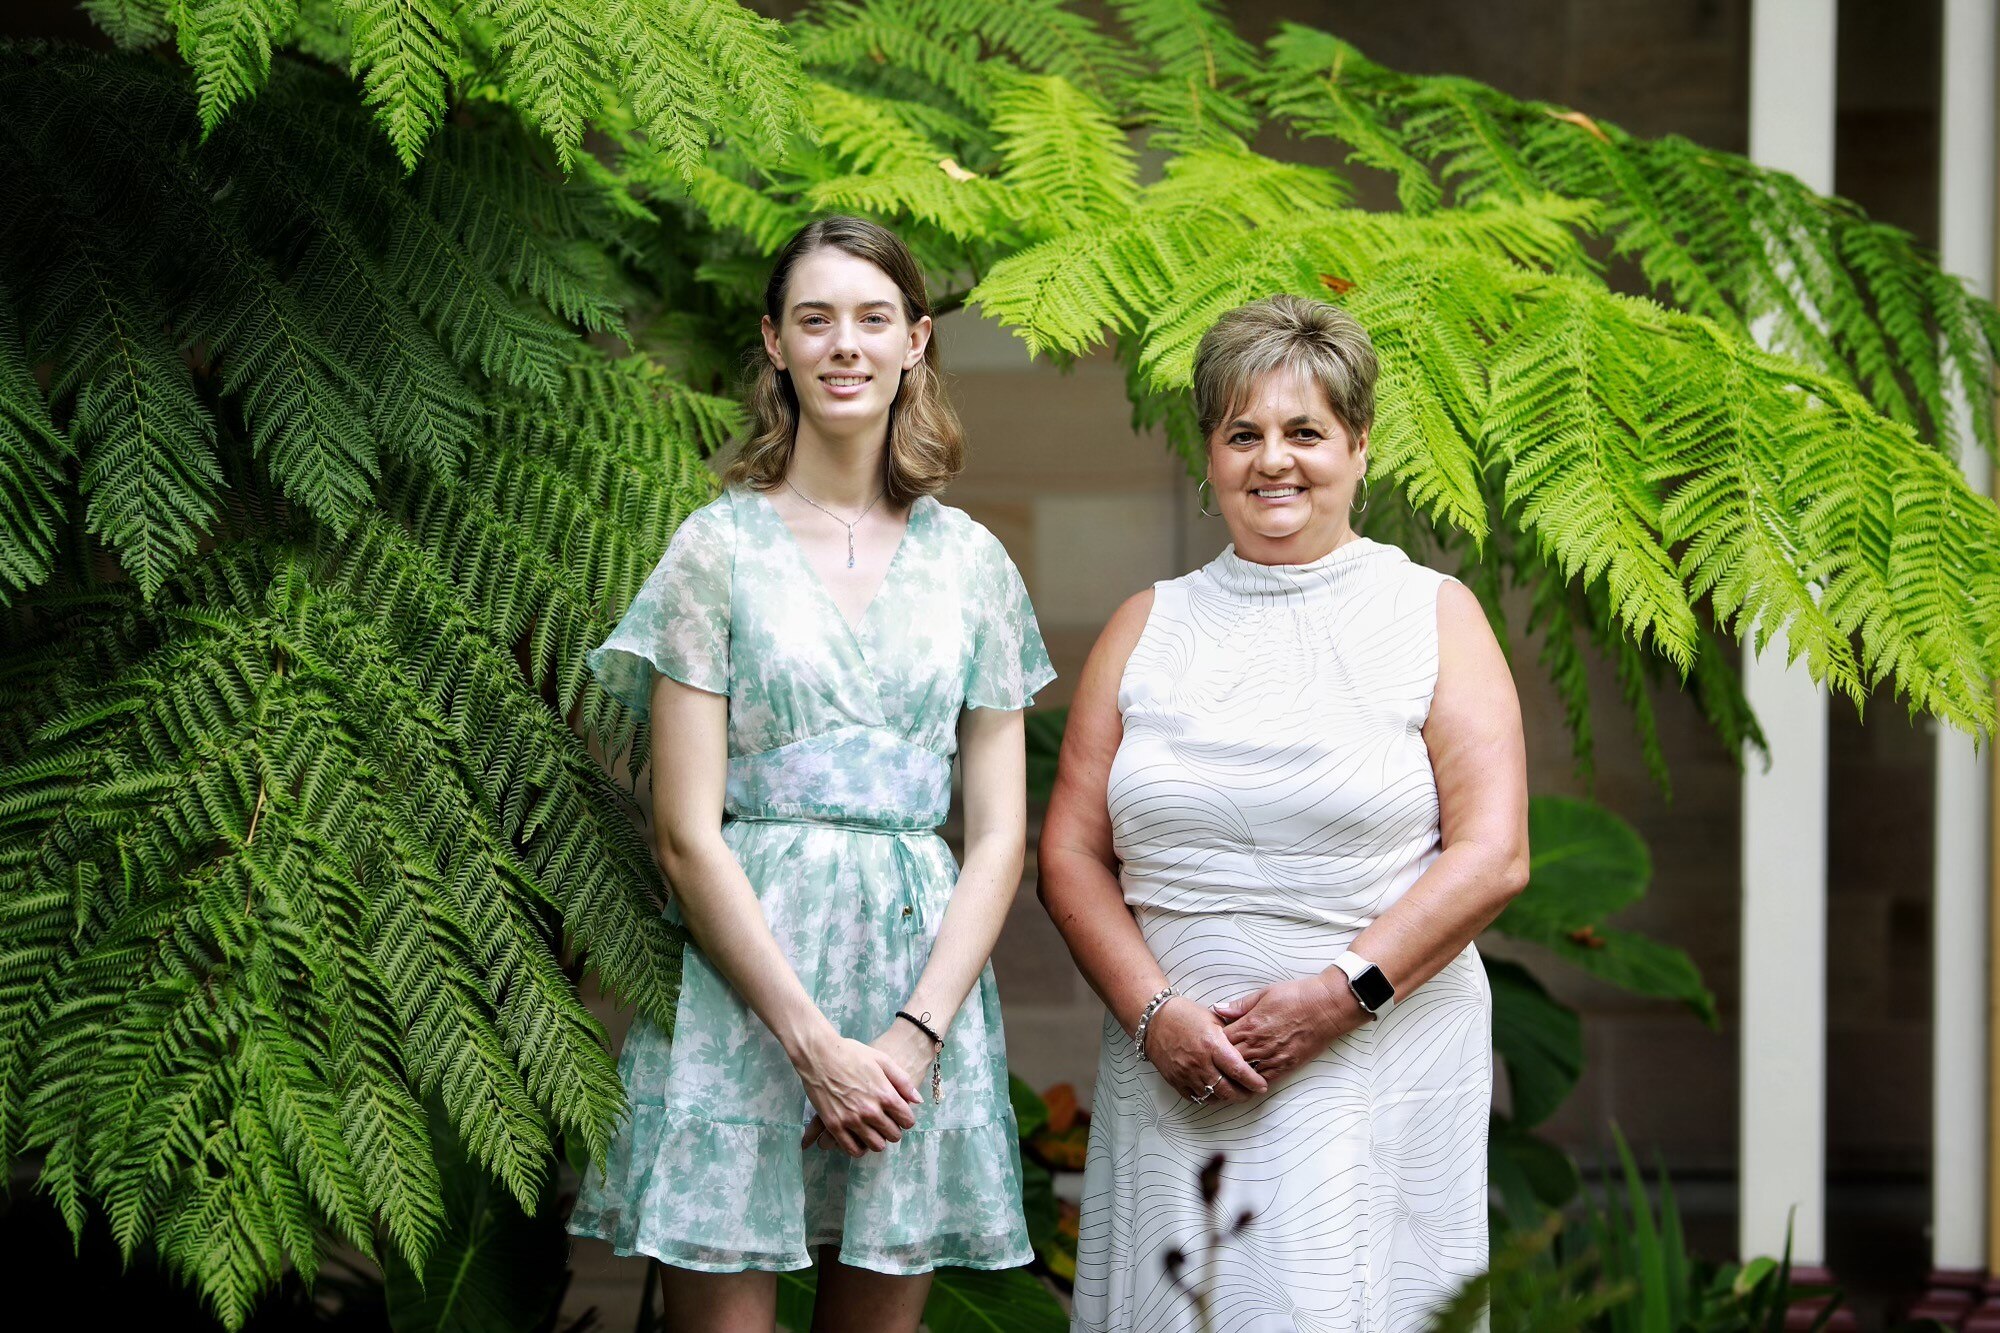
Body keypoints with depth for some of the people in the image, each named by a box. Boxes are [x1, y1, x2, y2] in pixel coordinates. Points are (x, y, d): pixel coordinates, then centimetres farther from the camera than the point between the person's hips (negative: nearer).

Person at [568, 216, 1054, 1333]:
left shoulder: (971, 561, 10)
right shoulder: (721, 546, 1)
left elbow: (1000, 835, 8)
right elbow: (688, 834, -4)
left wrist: (914, 1035, -7)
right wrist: (814, 1040, -11)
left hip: (922, 971, 3)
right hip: (742, 983, -3)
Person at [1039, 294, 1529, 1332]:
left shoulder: (1433, 615, 6)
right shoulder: (1147, 626, 14)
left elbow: (1492, 856, -3)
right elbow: (1071, 854, 9)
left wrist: (1338, 994, -13)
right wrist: (1154, 1012, -7)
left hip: (1380, 1067, -2)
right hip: (1172, 1082, 2)